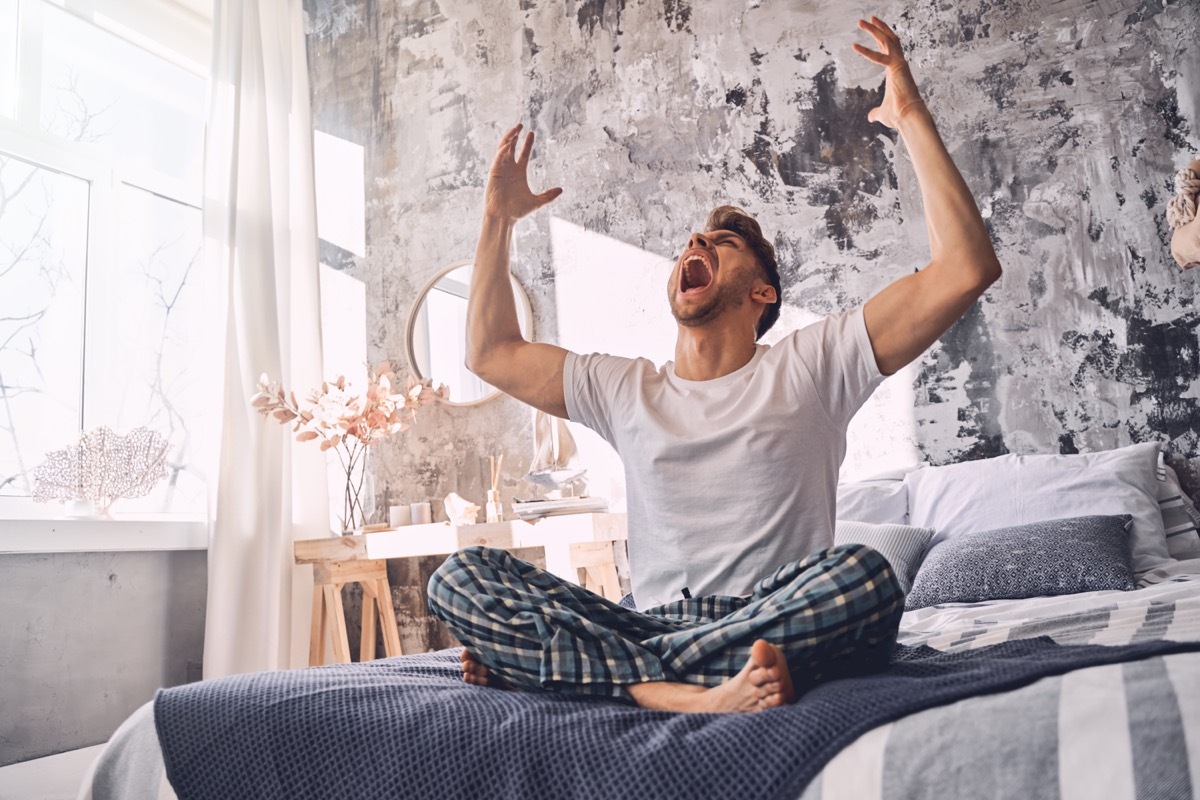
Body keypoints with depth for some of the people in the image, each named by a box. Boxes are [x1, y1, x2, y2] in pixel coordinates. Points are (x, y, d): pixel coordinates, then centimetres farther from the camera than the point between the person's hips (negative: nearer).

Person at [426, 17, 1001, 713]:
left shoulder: (809, 365, 7)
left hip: (772, 624, -2)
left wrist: (913, 119, -1)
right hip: (651, 622, 3)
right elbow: (491, 353, 21)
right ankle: (695, 691, -30)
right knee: (460, 578, -17)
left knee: (864, 576, -36)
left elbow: (968, 269, -1)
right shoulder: (625, 388, 18)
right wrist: (500, 219, 22)